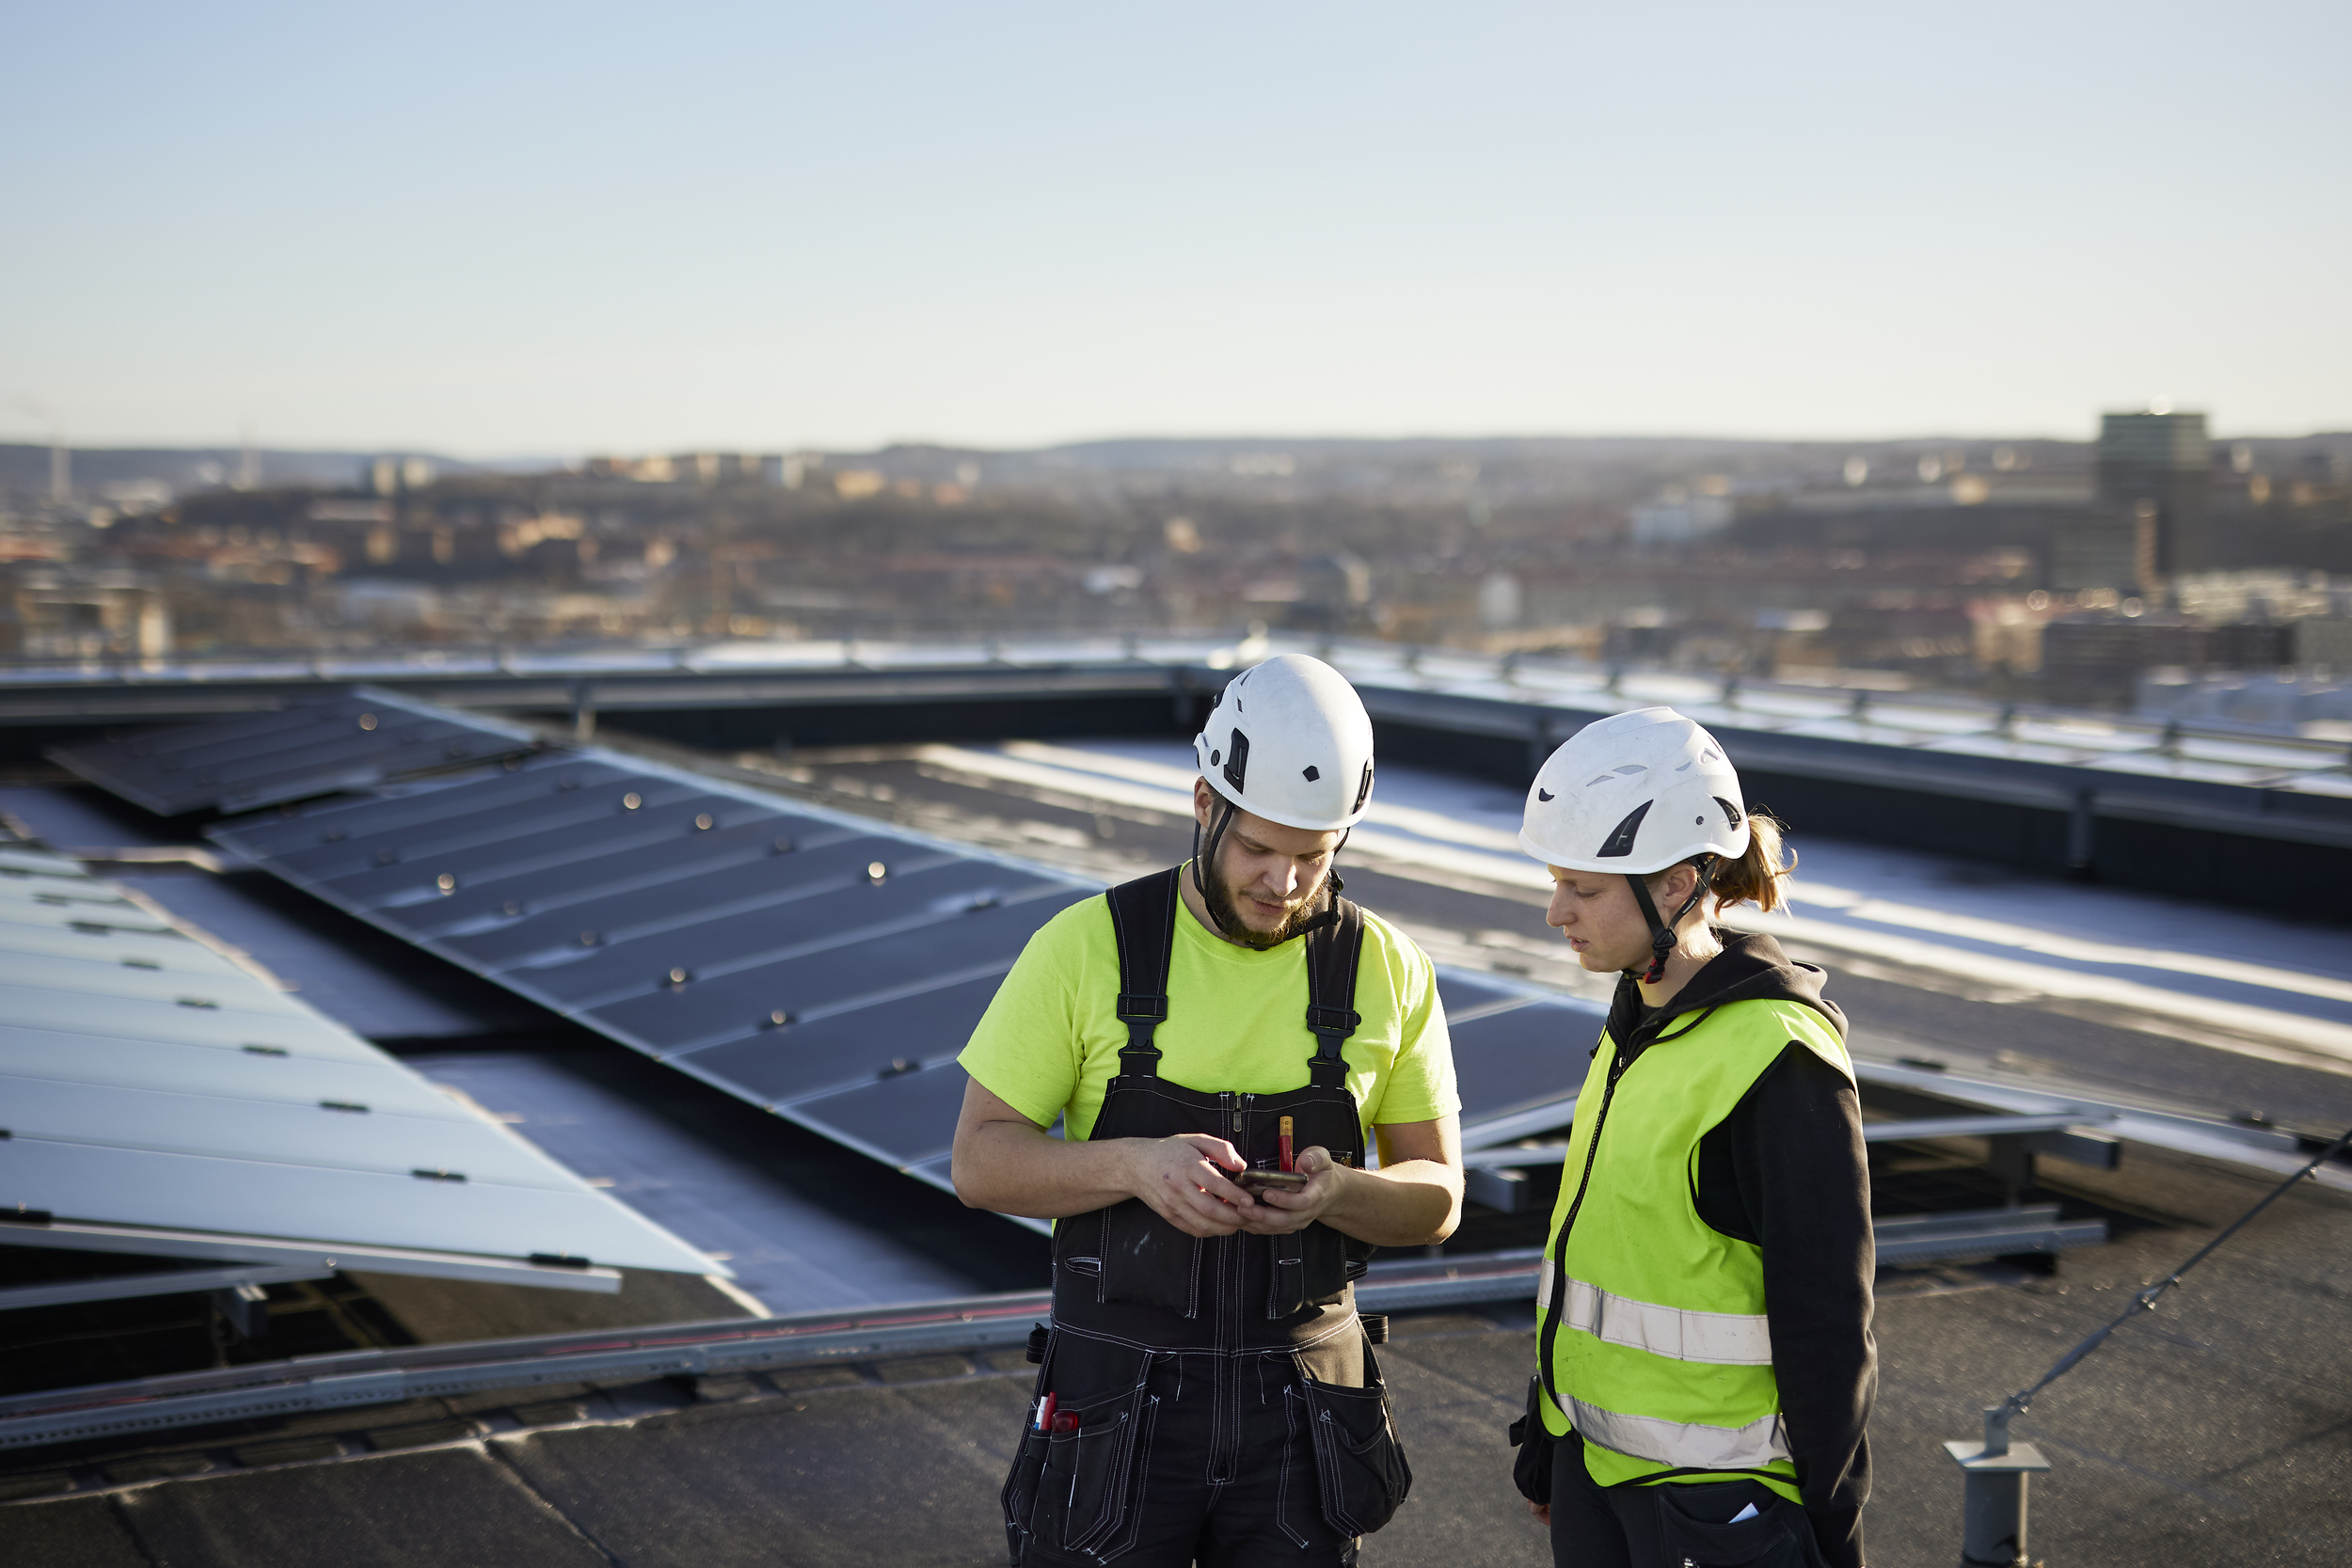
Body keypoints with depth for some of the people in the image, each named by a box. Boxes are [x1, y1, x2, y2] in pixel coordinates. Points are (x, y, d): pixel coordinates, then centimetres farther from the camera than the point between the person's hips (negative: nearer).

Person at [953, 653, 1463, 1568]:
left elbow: (1435, 1200, 4)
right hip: (1118, 1407, -2)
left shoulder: (1385, 969, 0)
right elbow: (981, 1160, -4)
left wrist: (1336, 1191, -19)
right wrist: (1136, 1164, -23)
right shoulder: (1088, 948, -6)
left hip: (1304, 1408, 2)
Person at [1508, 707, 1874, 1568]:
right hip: (1595, 1458, 8)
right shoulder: (1639, 1021, 6)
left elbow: (1827, 1325, -15)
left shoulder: (1778, 1059, -19)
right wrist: (1546, 1436, 18)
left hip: (1712, 1488, -7)